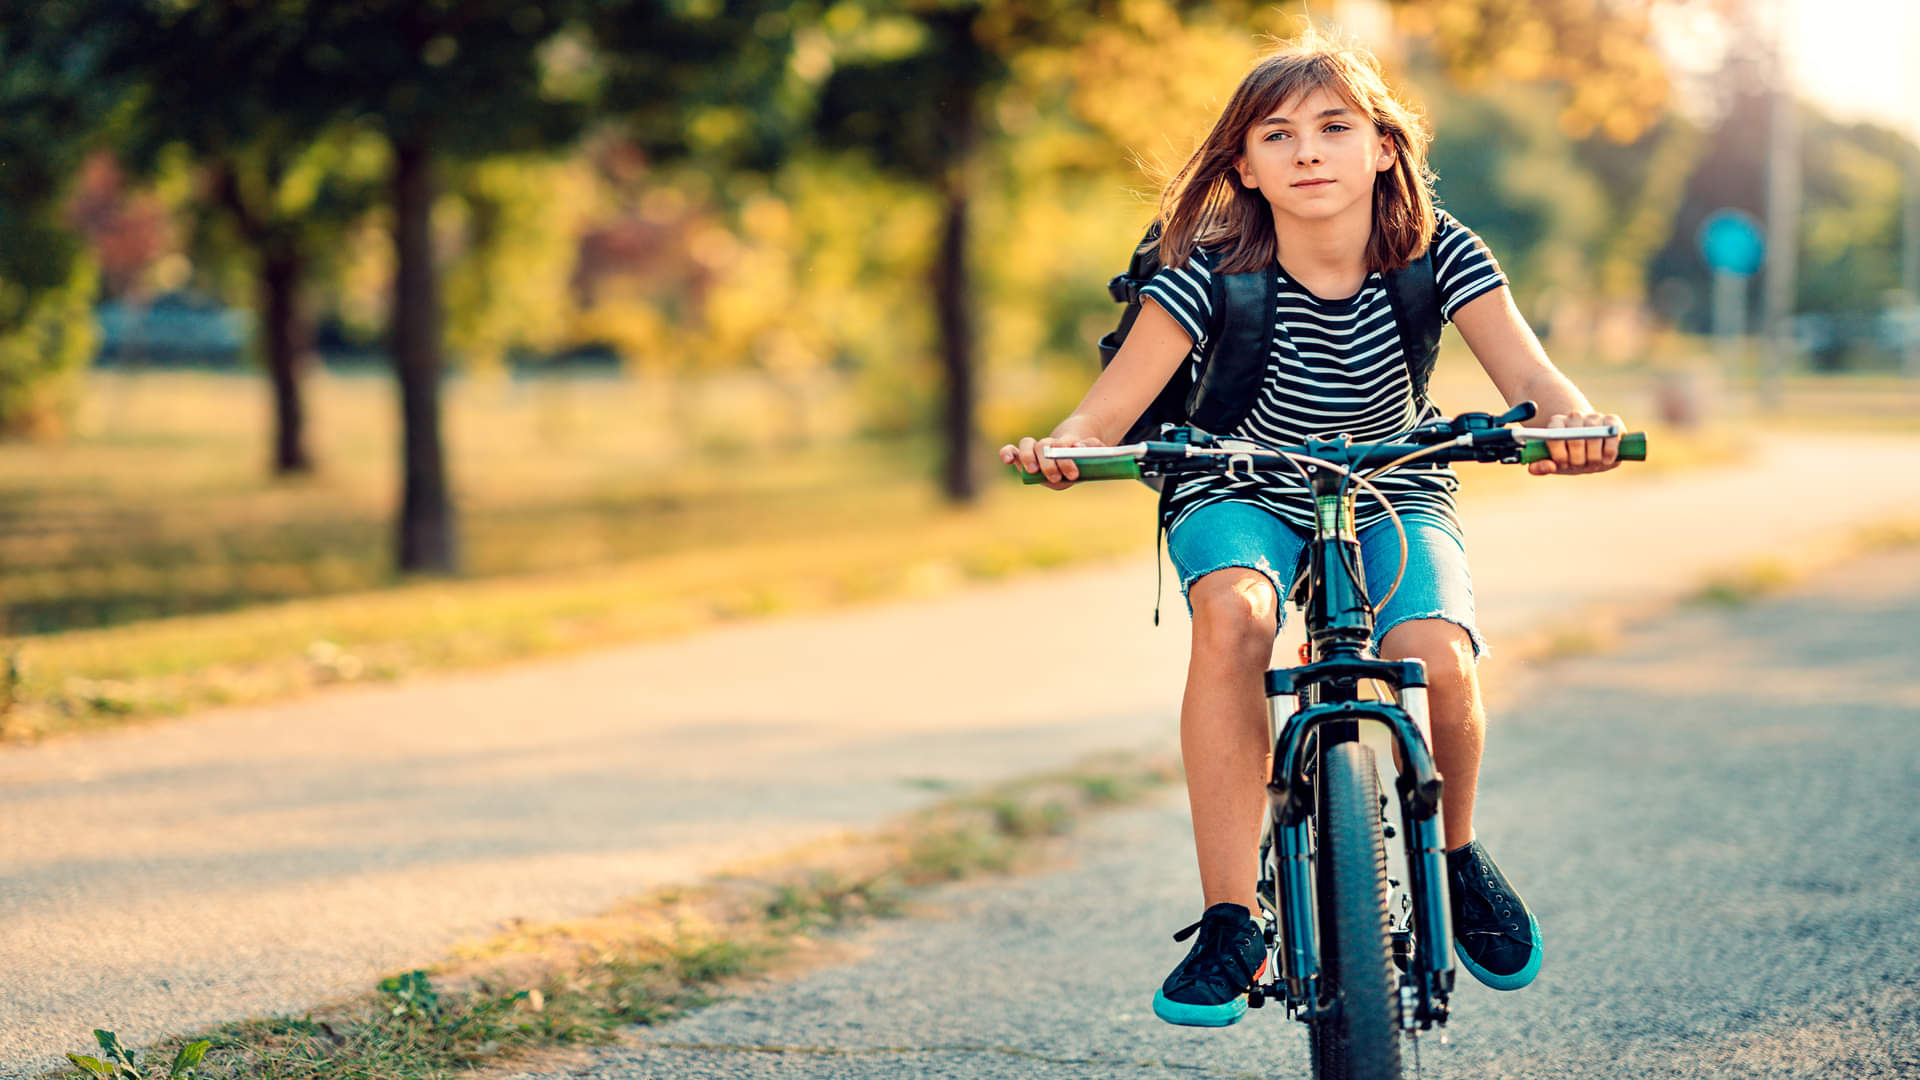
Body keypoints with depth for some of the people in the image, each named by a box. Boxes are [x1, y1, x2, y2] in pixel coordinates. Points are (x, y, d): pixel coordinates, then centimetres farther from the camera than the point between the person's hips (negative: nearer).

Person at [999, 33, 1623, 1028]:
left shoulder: (1437, 255, -17)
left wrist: (1570, 421, -48)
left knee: (1436, 657, -30)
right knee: (1231, 614, -37)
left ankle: (1456, 856, 5)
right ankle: (1229, 924, -29)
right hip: (1240, 497, -1)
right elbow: (1108, 409, -24)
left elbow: (1529, 377, -24)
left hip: (1392, 499, 1)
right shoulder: (1213, 274, -20)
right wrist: (1061, 448, -48)